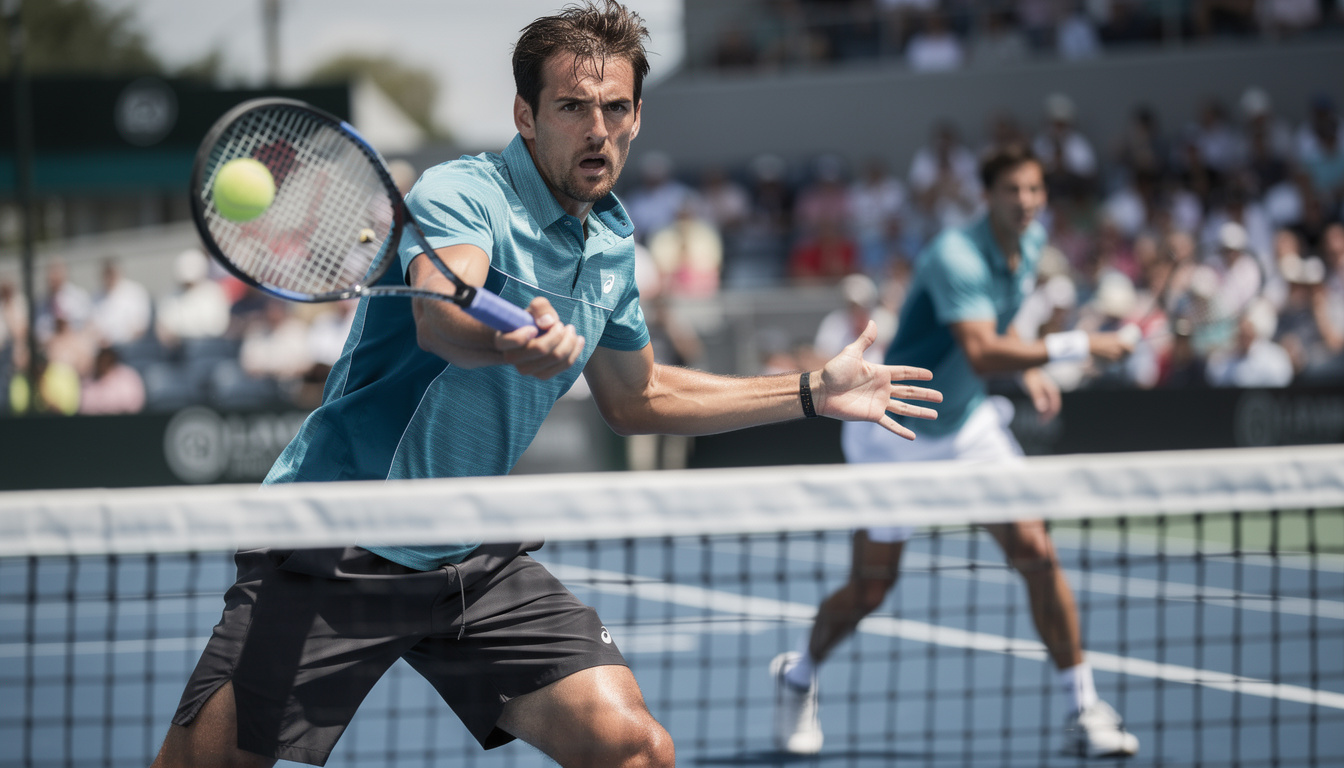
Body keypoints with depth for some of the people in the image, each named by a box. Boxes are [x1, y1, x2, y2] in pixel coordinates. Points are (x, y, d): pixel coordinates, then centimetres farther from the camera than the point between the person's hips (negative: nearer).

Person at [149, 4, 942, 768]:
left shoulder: (612, 242, 8)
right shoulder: (461, 195, -15)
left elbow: (634, 396, 25)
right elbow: (438, 316, -38)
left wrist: (812, 391, 23)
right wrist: (510, 343, -61)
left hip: (478, 566, 6)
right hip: (334, 557, -6)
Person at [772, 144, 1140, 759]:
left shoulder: (1031, 240, -1)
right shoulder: (955, 257, -28)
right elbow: (981, 353, -40)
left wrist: (1029, 370, 6)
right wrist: (1073, 347, -40)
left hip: (969, 422, 6)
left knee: (1035, 551, -9)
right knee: (869, 589, 3)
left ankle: (1084, 709, -1)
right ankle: (798, 675, 33)